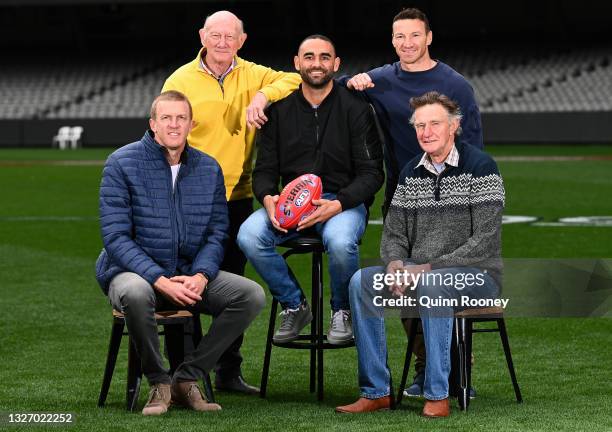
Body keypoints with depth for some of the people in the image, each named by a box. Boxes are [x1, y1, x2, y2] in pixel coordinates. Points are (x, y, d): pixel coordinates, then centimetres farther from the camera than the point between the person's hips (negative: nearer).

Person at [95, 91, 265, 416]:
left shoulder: (209, 169, 7)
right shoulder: (122, 164, -6)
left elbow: (216, 234, 7)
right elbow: (115, 237, -12)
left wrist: (201, 275, -15)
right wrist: (160, 280, -23)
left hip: (191, 273, 4)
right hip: (132, 271, -4)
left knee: (252, 295, -18)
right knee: (136, 294, -40)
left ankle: (187, 378, -8)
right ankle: (158, 382, -16)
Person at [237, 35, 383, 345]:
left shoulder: (355, 108, -1)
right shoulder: (280, 109, 9)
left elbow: (371, 173, -4)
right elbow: (265, 169, 10)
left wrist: (338, 204, -21)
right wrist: (268, 198, -15)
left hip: (344, 201, -3)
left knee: (340, 241, -38)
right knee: (249, 236, -26)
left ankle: (342, 311, -6)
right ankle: (294, 306, -4)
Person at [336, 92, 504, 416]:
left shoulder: (479, 167, -9)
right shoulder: (410, 173, 11)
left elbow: (484, 242, -15)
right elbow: (393, 234, 13)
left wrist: (430, 268, -21)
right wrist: (395, 264, -11)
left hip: (476, 275, -6)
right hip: (419, 273, 6)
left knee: (433, 286, -38)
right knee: (362, 282, -17)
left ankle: (437, 396, -31)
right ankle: (376, 392, -14)